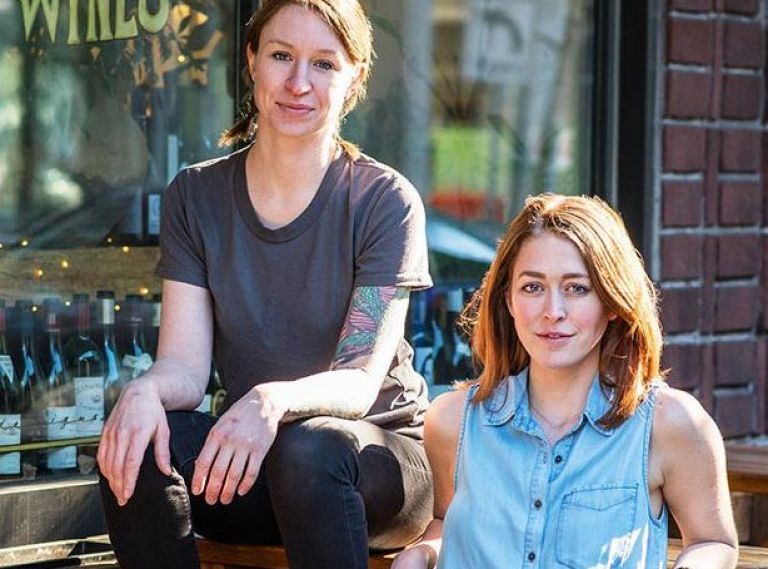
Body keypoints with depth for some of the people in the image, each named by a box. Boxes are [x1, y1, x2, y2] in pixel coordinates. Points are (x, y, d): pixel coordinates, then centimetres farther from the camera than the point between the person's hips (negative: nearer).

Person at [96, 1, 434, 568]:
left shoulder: (385, 201, -7)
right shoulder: (196, 196, 4)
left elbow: (359, 382, -15)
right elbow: (186, 365, -4)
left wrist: (273, 401, -37)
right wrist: (145, 390, -29)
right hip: (244, 459, 3)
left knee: (309, 447, -37)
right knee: (134, 447, -28)